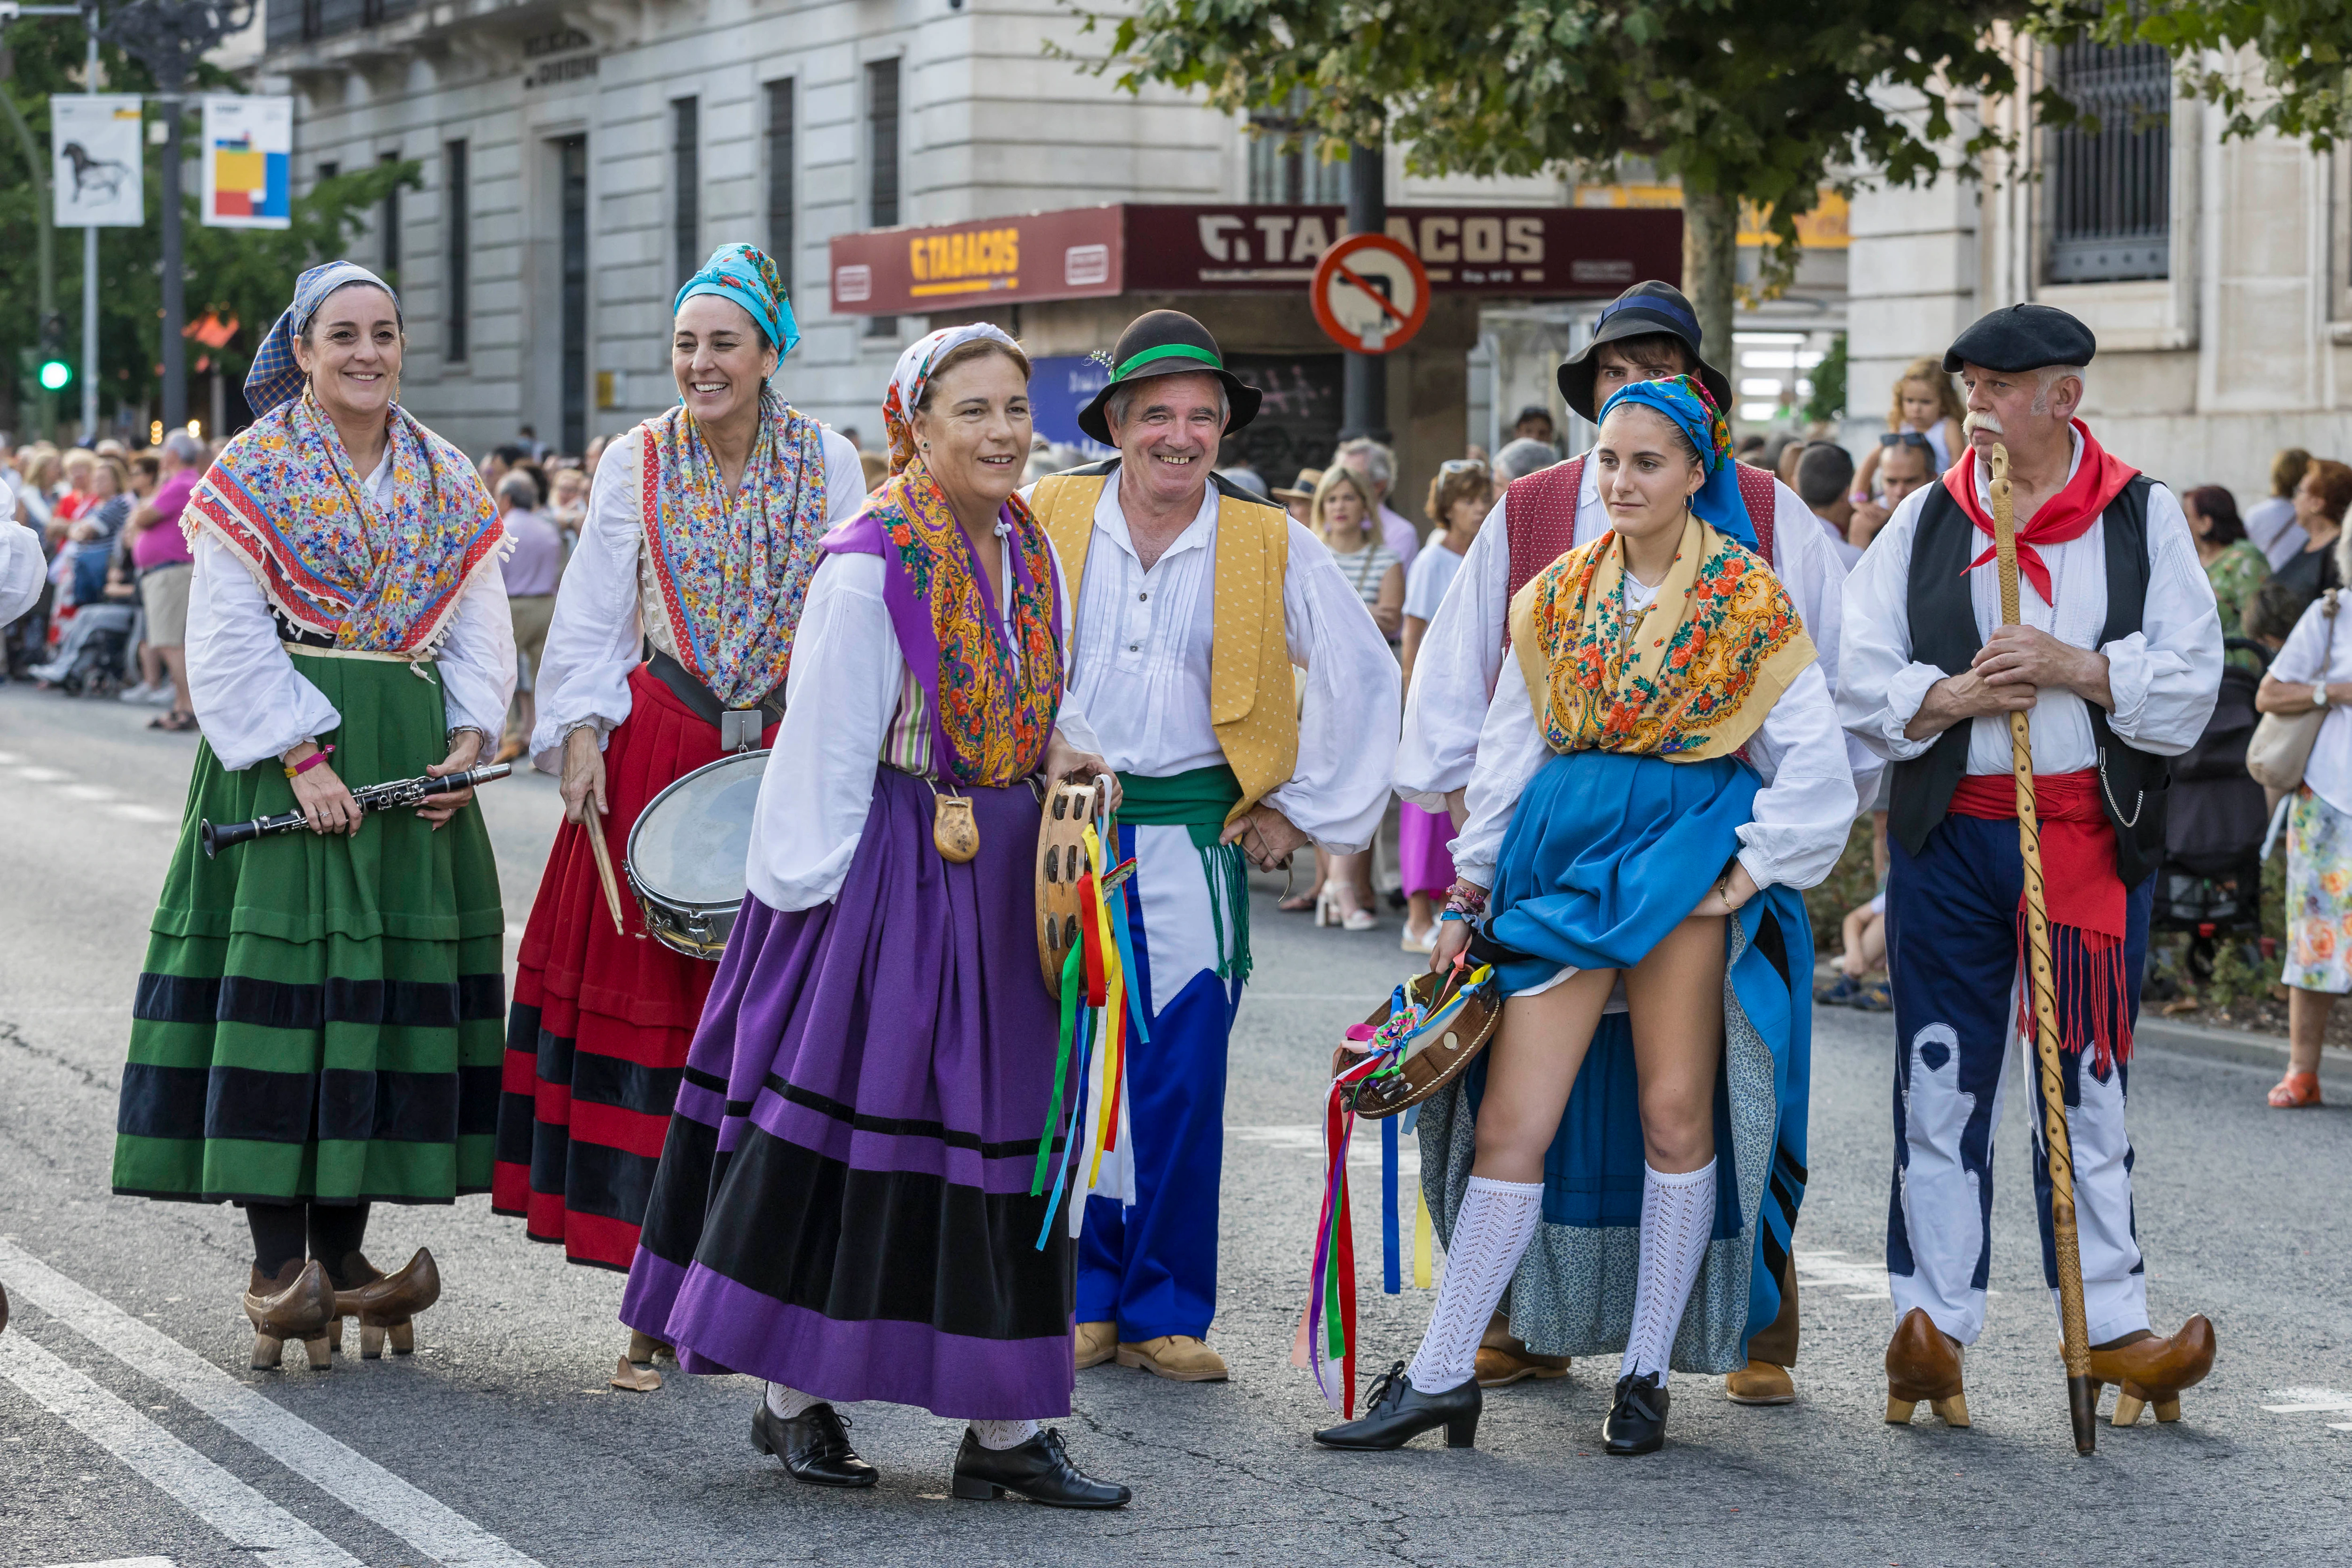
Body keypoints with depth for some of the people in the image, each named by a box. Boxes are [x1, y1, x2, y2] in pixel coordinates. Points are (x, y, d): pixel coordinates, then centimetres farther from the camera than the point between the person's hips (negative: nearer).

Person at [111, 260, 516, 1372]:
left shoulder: (446, 482, 12)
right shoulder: (253, 476, -2)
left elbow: (478, 626, 12)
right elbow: (227, 643, -7)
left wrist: (468, 738, -5)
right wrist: (300, 757, -16)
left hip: (411, 765, 5)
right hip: (285, 759, -5)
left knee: (386, 982, 4)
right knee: (279, 979, -8)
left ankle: (342, 1254, 11)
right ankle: (277, 1265, -6)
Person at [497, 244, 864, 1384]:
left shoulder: (828, 465, 5)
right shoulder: (636, 461, 5)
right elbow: (592, 615, 5)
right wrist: (580, 734, -7)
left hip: (791, 763, 0)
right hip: (655, 754, 0)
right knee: (652, 1008, -4)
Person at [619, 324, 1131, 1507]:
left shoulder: (1031, 554, 9)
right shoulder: (871, 564, -14)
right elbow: (827, 743, -13)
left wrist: (1062, 751, 2)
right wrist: (812, 895, -13)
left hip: (996, 877, 8)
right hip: (883, 870, -7)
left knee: (997, 1132, 8)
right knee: (841, 1113, -2)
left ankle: (1002, 1425, 13)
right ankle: (792, 1398, 10)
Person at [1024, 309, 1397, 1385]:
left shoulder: (1271, 549, 2)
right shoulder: (1045, 524, 1)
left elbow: (1362, 677, 10)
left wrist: (1306, 811, 8)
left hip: (1193, 842, 0)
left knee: (1182, 1086, -2)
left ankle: (1166, 1310, 9)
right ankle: (1083, 1300, 11)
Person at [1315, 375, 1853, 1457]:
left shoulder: (1749, 601, -1)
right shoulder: (1557, 597, 10)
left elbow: (1813, 761, -1)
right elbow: (1508, 754, 14)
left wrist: (1754, 870, -7)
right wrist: (1470, 895, 12)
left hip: (1687, 857, -3)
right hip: (1564, 857, 3)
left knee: (1673, 1113, -2)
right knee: (1511, 1120, -2)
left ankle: (1646, 1375, 10)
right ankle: (1441, 1374, 3)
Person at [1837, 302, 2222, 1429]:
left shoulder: (2143, 518, 4)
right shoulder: (1926, 521, 8)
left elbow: (2190, 685, -2)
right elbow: (1860, 680, 4)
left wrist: (2075, 668, -15)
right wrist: (1950, 697, -14)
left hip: (2094, 836, -1)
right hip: (1949, 834, 1)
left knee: (2088, 1084, 3)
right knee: (1942, 1081, 1)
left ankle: (2110, 1326, 9)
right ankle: (1931, 1325, 5)